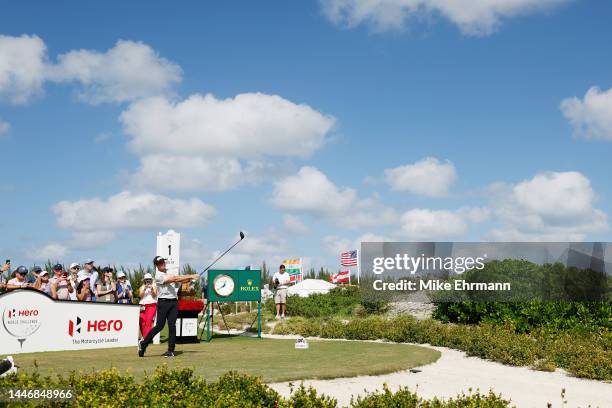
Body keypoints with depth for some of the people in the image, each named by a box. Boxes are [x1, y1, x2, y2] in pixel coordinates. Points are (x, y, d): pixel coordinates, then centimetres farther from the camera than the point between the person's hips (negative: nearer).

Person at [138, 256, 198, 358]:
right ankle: (143, 343, 7)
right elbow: (174, 279, -17)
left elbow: (180, 279, 8)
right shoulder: (158, 276, -7)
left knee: (172, 325, -1)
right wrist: (190, 276, -16)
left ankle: (171, 350, -1)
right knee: (159, 326, -7)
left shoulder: (169, 273, 19)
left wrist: (190, 278, -11)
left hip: (173, 302, 6)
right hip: (163, 302, -6)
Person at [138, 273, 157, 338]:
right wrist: (144, 289, -11)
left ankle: (146, 337, -20)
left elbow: (154, 295, 1)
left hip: (151, 305, -3)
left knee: (148, 321, -15)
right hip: (143, 306, 3)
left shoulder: (153, 286, 10)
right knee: (142, 322, -4)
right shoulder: (142, 287, 15)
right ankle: (144, 336, 9)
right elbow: (140, 295, 2)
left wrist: (152, 289, -14)